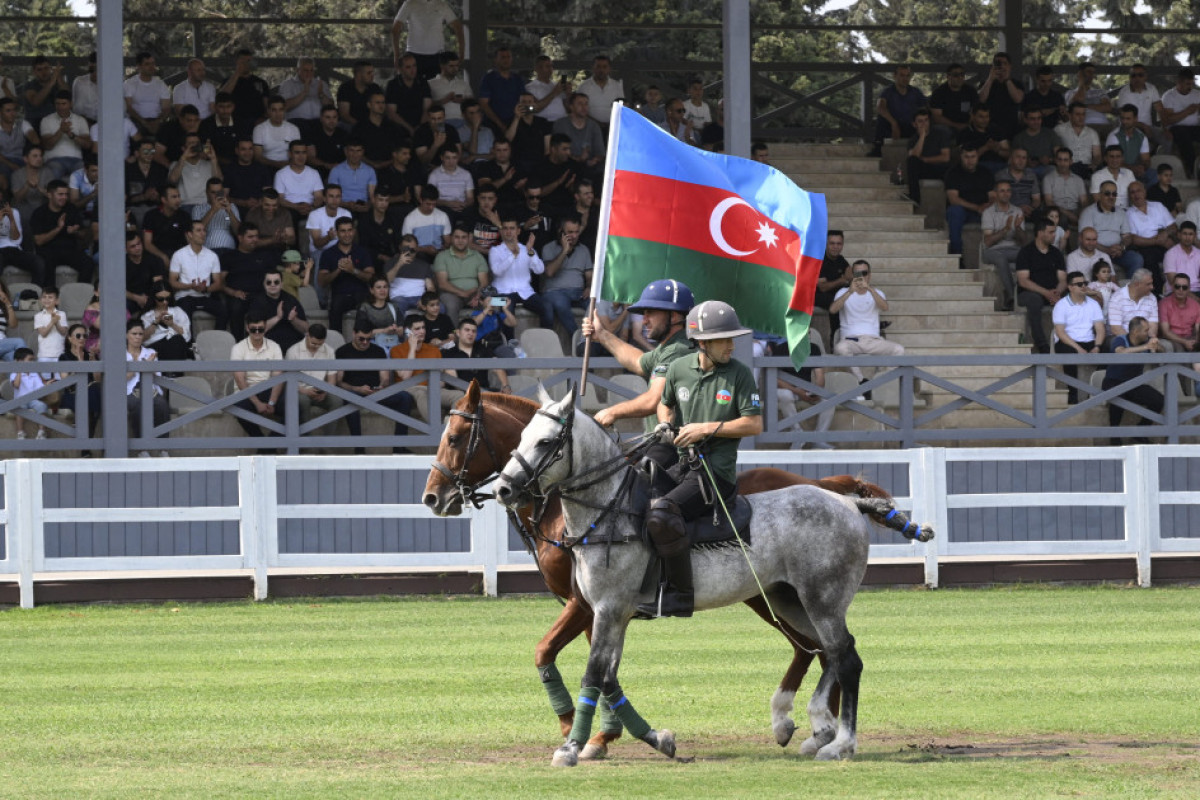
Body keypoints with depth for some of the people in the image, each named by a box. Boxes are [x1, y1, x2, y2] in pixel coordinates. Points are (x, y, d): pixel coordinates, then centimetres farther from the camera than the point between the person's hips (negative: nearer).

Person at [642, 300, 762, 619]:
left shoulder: (739, 374, -6)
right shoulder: (678, 368, 7)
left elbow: (754, 424, -8)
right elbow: (665, 404, 26)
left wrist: (706, 428, -14)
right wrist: (665, 425, 4)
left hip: (716, 470, -7)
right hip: (682, 464, 7)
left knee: (661, 512, -28)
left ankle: (680, 594, -22)